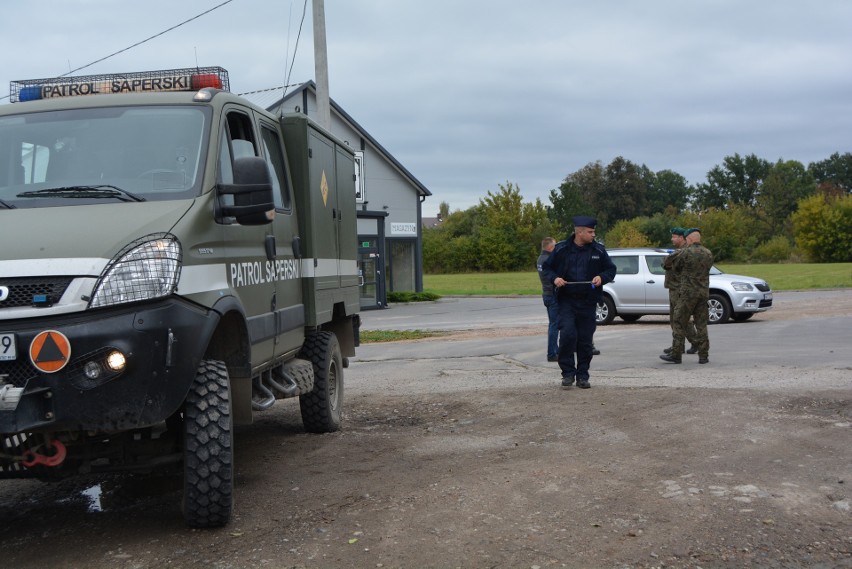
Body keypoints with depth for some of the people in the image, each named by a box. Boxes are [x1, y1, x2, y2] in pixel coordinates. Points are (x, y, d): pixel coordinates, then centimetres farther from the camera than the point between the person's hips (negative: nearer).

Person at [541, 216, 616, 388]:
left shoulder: (598, 250, 4)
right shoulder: (562, 249, 0)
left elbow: (611, 270, 12)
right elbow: (546, 267, 8)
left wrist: (601, 277, -9)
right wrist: (554, 278, -12)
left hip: (588, 302, 2)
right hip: (566, 301, -2)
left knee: (586, 340, 4)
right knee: (567, 334, -15)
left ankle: (582, 376, 16)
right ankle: (568, 372, 1)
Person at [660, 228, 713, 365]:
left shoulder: (686, 253, -12)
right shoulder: (708, 253, 5)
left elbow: (675, 267, 0)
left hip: (688, 293, -6)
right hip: (704, 292, 6)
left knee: (679, 324, 1)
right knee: (701, 325, 9)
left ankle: (675, 355, 1)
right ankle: (703, 356, 8)